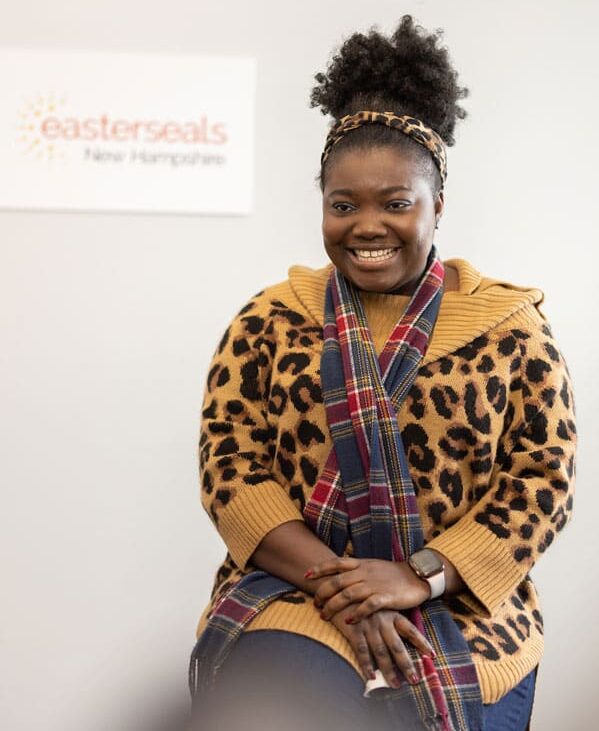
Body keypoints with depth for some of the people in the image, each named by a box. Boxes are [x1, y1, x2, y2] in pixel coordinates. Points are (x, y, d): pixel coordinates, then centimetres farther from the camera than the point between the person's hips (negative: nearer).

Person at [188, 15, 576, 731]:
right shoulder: (270, 320, 8)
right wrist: (331, 580, -13)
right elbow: (230, 464, 0)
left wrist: (419, 576, -12)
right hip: (293, 590, -1)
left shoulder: (510, 324, 6)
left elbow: (541, 478, 0)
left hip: (462, 608, 1)